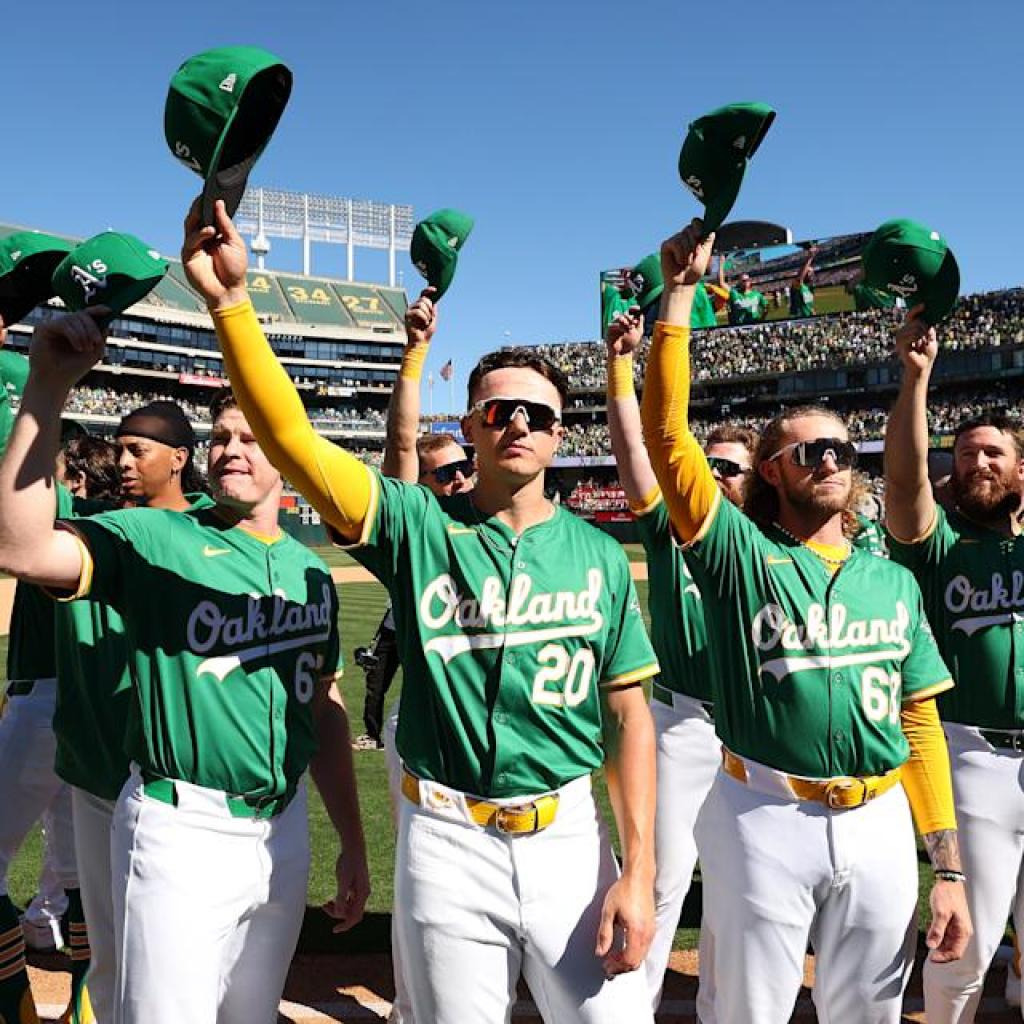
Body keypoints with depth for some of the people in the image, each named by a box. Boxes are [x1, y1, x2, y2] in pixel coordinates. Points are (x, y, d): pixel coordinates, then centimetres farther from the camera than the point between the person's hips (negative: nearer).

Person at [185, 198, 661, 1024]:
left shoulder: (597, 554, 2)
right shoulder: (417, 525, -2)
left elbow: (629, 715, 1)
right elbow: (291, 435, -14)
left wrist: (638, 870, -5)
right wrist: (232, 302, -24)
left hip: (567, 833, 1)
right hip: (446, 839, -1)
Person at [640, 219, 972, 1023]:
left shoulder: (894, 582, 10)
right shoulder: (740, 554, -1)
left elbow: (920, 723, 10)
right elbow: (666, 432, -12)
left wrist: (949, 868, 6)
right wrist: (680, 292, -13)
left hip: (879, 828, 4)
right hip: (765, 821, -3)